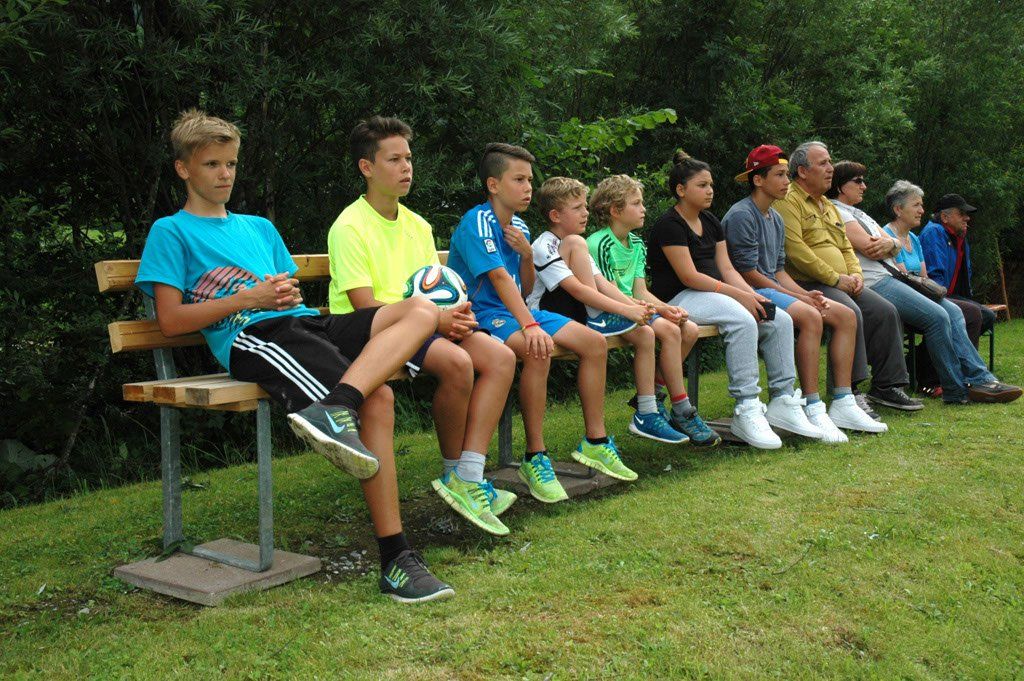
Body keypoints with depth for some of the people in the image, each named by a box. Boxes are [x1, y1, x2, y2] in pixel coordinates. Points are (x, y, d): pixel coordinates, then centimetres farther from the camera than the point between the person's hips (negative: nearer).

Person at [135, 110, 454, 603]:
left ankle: (334, 409, -41)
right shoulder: (171, 231, 13)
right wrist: (249, 299, -6)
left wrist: (292, 295, 3)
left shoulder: (259, 227, 33)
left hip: (302, 323, 7)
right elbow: (171, 321, 1)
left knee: (421, 310, -20)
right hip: (251, 339, -7)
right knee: (376, 400, -30)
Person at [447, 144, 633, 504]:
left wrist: (527, 254, -4)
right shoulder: (477, 222, -15)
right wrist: (530, 325, -38)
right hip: (480, 315, -9)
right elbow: (499, 277, -28)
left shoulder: (519, 228, 11)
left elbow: (525, 289, 15)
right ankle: (535, 458, -27)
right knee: (539, 350, -37)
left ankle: (595, 442, 9)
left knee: (595, 342, -1)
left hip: (514, 310, 9)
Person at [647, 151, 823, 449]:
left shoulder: (711, 223, 18)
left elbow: (726, 269, 13)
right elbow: (689, 277, -17)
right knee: (743, 321, -33)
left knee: (780, 320, -9)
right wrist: (740, 295, -19)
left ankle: (782, 402, -6)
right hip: (678, 299, -9)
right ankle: (746, 411, -30)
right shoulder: (669, 225, -10)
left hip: (713, 293, 9)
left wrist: (752, 295, -6)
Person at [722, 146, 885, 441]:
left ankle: (843, 405, -4)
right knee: (810, 316, -33)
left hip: (773, 288, 10)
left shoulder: (775, 218, 20)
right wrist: (795, 296, -13)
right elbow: (747, 272, -16)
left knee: (846, 315, -3)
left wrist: (806, 293, 0)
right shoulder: (741, 215, -11)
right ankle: (813, 410, -30)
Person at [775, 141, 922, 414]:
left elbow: (846, 246, 27)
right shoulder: (788, 201, -6)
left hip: (841, 283, 9)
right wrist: (835, 278, -16)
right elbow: (795, 249, -18)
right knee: (850, 313, -32)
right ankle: (848, 392, -27)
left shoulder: (828, 206, 25)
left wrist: (855, 274, 4)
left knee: (885, 311, -6)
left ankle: (886, 386, 2)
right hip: (808, 285, -9)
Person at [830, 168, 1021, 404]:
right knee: (937, 316, -20)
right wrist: (890, 246, 7)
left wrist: (890, 243, -9)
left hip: (891, 278, 10)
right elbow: (870, 249, -15)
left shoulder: (859, 213, 26)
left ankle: (979, 378, -3)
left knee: (953, 312, -1)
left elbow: (895, 245, 16)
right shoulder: (837, 212, -5)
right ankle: (958, 390, -10)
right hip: (874, 283, -10)